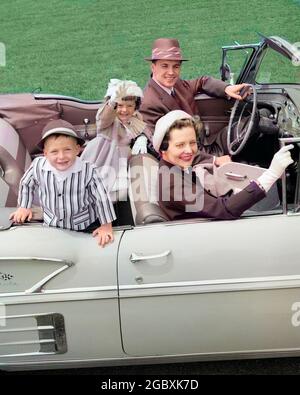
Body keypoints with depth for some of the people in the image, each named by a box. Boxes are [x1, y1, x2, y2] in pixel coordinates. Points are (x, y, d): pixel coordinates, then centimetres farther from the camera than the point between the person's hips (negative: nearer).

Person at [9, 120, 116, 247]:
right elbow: (26, 184, 2)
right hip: (52, 224, 3)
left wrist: (106, 226, -10)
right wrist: (24, 207, 11)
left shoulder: (88, 171, -27)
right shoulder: (38, 166, -21)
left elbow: (101, 198, -15)